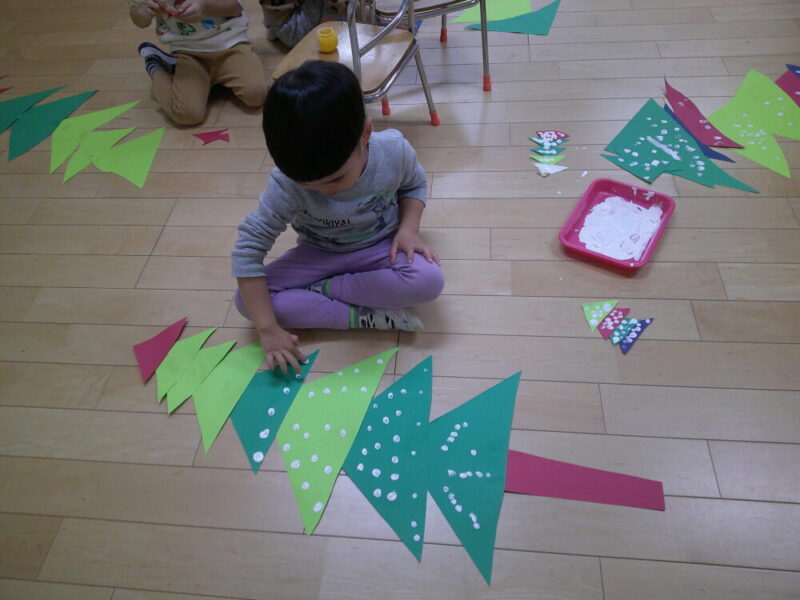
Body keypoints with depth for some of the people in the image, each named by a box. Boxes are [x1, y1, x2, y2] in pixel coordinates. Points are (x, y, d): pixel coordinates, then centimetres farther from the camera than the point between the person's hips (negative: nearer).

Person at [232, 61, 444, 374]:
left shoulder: (394, 150, -24)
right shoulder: (287, 184, -28)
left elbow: (415, 184, 0)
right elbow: (248, 248, -24)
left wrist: (408, 228, -20)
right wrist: (268, 328, -28)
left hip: (382, 247, 0)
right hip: (320, 254, 0)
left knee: (429, 281, -32)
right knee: (246, 300, -20)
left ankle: (319, 289, -15)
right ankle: (366, 316, -23)